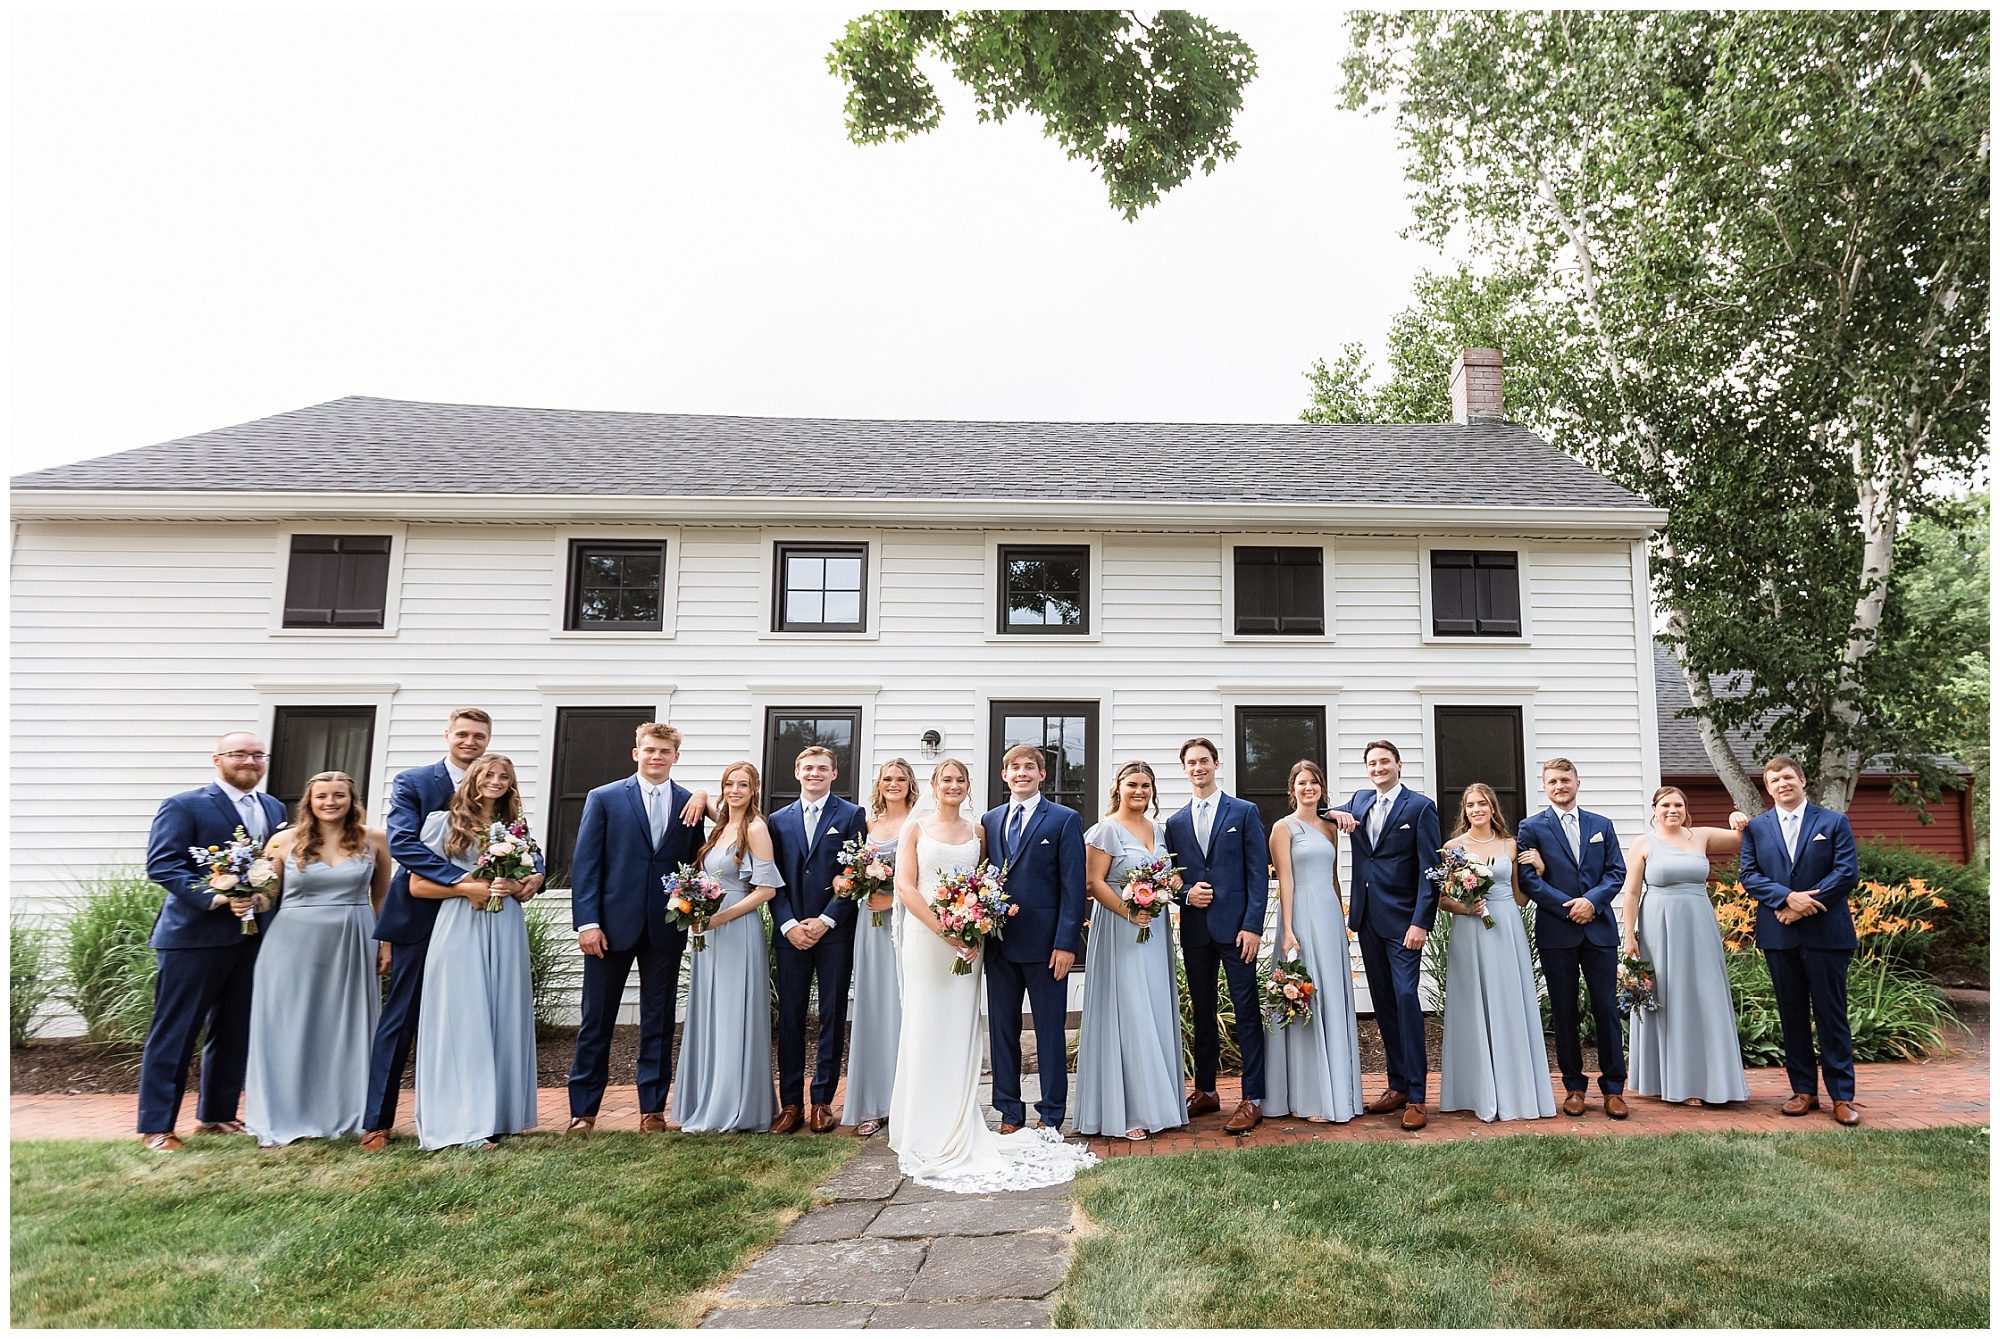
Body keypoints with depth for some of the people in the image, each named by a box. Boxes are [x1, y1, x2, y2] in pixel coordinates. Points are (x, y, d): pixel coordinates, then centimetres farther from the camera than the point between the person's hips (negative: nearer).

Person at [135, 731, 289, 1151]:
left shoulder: (274, 809, 13)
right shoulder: (183, 806, -6)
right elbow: (161, 864, -13)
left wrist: (270, 896, -4)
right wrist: (216, 897, -24)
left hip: (253, 934, 6)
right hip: (194, 935, -6)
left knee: (235, 1031, 13)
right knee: (175, 1032, 2)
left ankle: (216, 1114, 26)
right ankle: (156, 1125, 13)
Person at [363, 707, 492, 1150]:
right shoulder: (412, 782, -3)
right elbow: (402, 843, -16)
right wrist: (462, 879, -26)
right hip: (420, 916, -3)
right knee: (400, 1019, 5)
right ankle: (376, 1121, 15)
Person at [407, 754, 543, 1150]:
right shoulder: (444, 822, 4)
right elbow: (417, 886, 0)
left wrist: (521, 886, -3)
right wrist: (467, 888, -11)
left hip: (506, 934, 4)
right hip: (460, 930, -4)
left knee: (504, 1020, 4)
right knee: (463, 1021, -6)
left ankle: (498, 1114, 12)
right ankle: (464, 1123, -1)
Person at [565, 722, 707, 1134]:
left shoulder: (690, 805, 6)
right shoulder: (604, 799, 1)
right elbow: (584, 864, -3)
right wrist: (586, 922, -10)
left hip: (666, 929, 2)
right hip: (613, 925, -1)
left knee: (659, 1022, 9)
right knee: (596, 1021, 7)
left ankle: (652, 1109, 19)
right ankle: (583, 1110, 19)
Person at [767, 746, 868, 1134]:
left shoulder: (851, 816, 2)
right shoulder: (779, 820, 11)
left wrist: (825, 921, -11)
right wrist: (788, 924, -6)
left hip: (835, 932, -2)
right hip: (791, 933, 2)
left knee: (832, 1017, 4)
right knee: (790, 1017, 5)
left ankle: (822, 1101, 13)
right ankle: (791, 1102, 14)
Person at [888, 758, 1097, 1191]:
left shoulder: (978, 832, 11)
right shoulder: (916, 828, 3)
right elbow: (905, 885, -4)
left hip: (969, 940, 3)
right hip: (925, 938, -2)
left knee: (961, 1031, 4)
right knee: (924, 1029, -1)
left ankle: (958, 1127, 14)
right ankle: (924, 1130, 9)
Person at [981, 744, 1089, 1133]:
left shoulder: (1064, 819, -2)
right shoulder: (990, 820, 12)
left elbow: (1073, 885, -7)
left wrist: (1066, 943, -13)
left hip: (1044, 943, -4)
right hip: (998, 942, 4)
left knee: (1051, 1031, 6)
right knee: (1002, 1029, 11)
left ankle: (1051, 1117, 17)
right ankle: (1009, 1113, 24)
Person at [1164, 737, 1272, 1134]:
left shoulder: (1245, 812, 2)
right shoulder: (1175, 822, 12)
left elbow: (1258, 873, -4)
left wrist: (1253, 925, -11)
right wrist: (1185, 893, -7)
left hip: (1235, 926, -4)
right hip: (1194, 929, 4)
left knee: (1247, 1011, -1)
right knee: (1202, 1012, 12)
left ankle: (1252, 1098, 5)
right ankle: (1205, 1090, 23)